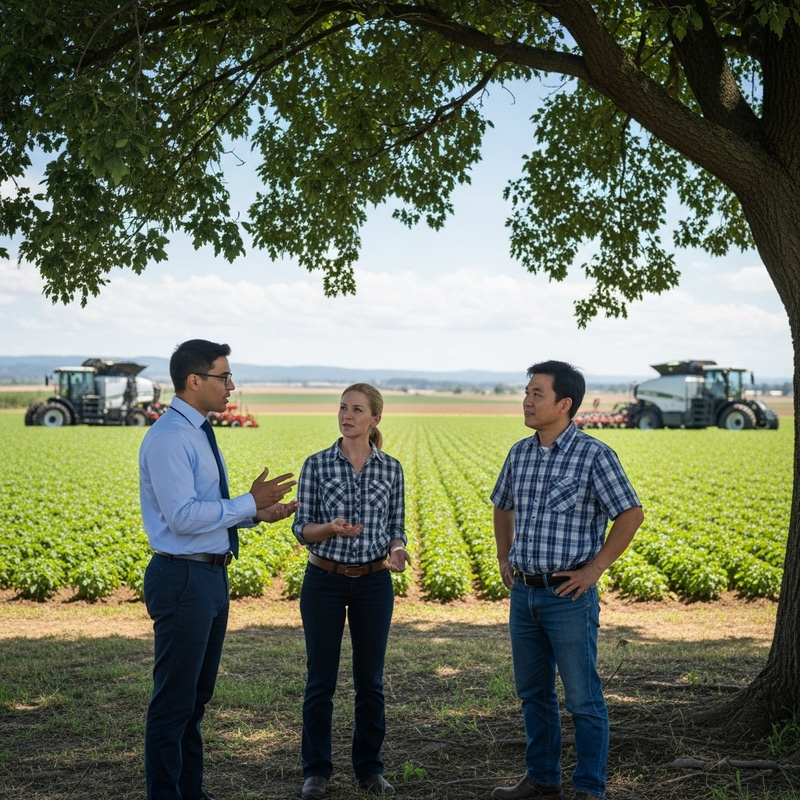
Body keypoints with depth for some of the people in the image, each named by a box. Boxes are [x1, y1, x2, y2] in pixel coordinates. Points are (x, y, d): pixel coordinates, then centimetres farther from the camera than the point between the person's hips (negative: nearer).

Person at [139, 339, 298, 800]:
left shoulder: (200, 433, 13)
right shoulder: (168, 438, -17)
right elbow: (184, 517, -24)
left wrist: (256, 514, 5)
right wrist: (250, 503, -20)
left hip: (212, 576, 10)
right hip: (183, 578, -10)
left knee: (199, 695, 18)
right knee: (174, 700, 0)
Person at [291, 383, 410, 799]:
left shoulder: (391, 468, 2)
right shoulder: (317, 464, -4)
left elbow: (396, 526, 6)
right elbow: (301, 528, -3)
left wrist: (397, 549, -16)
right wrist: (331, 529, -23)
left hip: (374, 582, 2)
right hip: (324, 580, -1)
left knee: (370, 679, 9)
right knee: (321, 678, 5)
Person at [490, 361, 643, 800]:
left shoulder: (594, 455, -11)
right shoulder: (520, 453, 8)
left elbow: (631, 514, -12)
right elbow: (502, 507, 24)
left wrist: (594, 569, -13)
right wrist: (504, 558, 14)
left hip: (569, 595, -6)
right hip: (524, 593, 7)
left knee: (582, 698, 2)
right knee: (533, 692, 16)